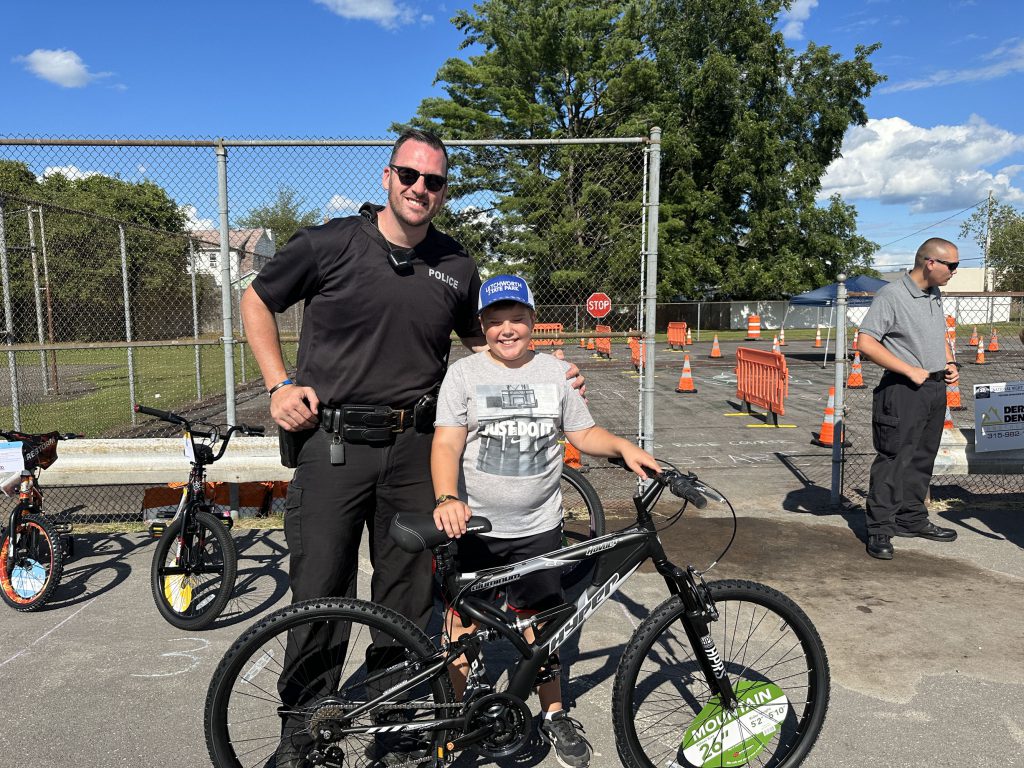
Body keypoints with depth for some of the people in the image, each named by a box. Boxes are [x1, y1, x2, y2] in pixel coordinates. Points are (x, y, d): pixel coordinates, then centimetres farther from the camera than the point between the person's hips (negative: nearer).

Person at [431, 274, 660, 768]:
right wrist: (447, 499, -28)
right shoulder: (464, 374, -4)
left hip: (537, 527, 2)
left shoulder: (556, 373, 5)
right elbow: (446, 444, -12)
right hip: (473, 525, -1)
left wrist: (623, 447, -8)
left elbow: (584, 434, 10)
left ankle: (554, 715, 31)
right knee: (463, 620, 9)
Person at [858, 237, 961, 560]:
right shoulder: (892, 295, -12)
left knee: (922, 459, 15)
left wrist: (950, 363, 10)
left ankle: (912, 519, 27)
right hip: (903, 390, -8)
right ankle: (879, 531, -1)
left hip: (935, 389, 9)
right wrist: (909, 370, -18)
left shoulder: (935, 296, 15)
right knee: (893, 460, -7)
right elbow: (866, 343, -18)